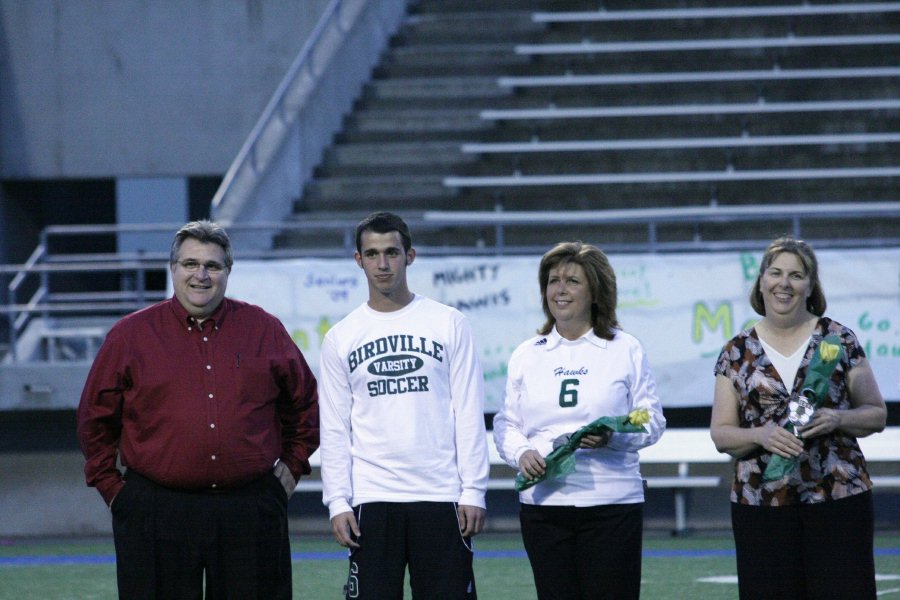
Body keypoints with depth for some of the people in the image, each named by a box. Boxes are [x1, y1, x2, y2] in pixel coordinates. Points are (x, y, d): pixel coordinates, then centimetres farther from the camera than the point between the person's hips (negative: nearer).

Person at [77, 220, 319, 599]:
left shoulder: (265, 330, 9)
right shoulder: (130, 335, 5)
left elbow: (303, 404, 20)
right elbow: (95, 419, 10)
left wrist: (293, 466, 14)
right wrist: (111, 487, 6)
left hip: (251, 512, 1)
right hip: (156, 509, -1)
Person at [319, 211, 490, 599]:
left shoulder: (449, 324, 5)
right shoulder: (341, 338, 8)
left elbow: (469, 415, 3)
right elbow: (334, 429, 7)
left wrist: (473, 492, -4)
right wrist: (337, 502, -3)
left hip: (441, 496, -1)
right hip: (371, 501, 1)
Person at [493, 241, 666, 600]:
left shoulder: (625, 350, 5)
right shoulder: (526, 356, 13)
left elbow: (652, 421, 4)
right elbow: (506, 423, 12)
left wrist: (613, 436, -16)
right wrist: (521, 453, -9)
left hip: (611, 503, -3)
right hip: (542, 501, 3)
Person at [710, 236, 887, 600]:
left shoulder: (838, 340, 5)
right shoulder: (737, 353, 9)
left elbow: (876, 414, 7)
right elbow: (720, 433, 7)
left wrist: (837, 419, -13)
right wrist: (760, 435, -13)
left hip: (838, 498, -1)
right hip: (760, 500, 1)